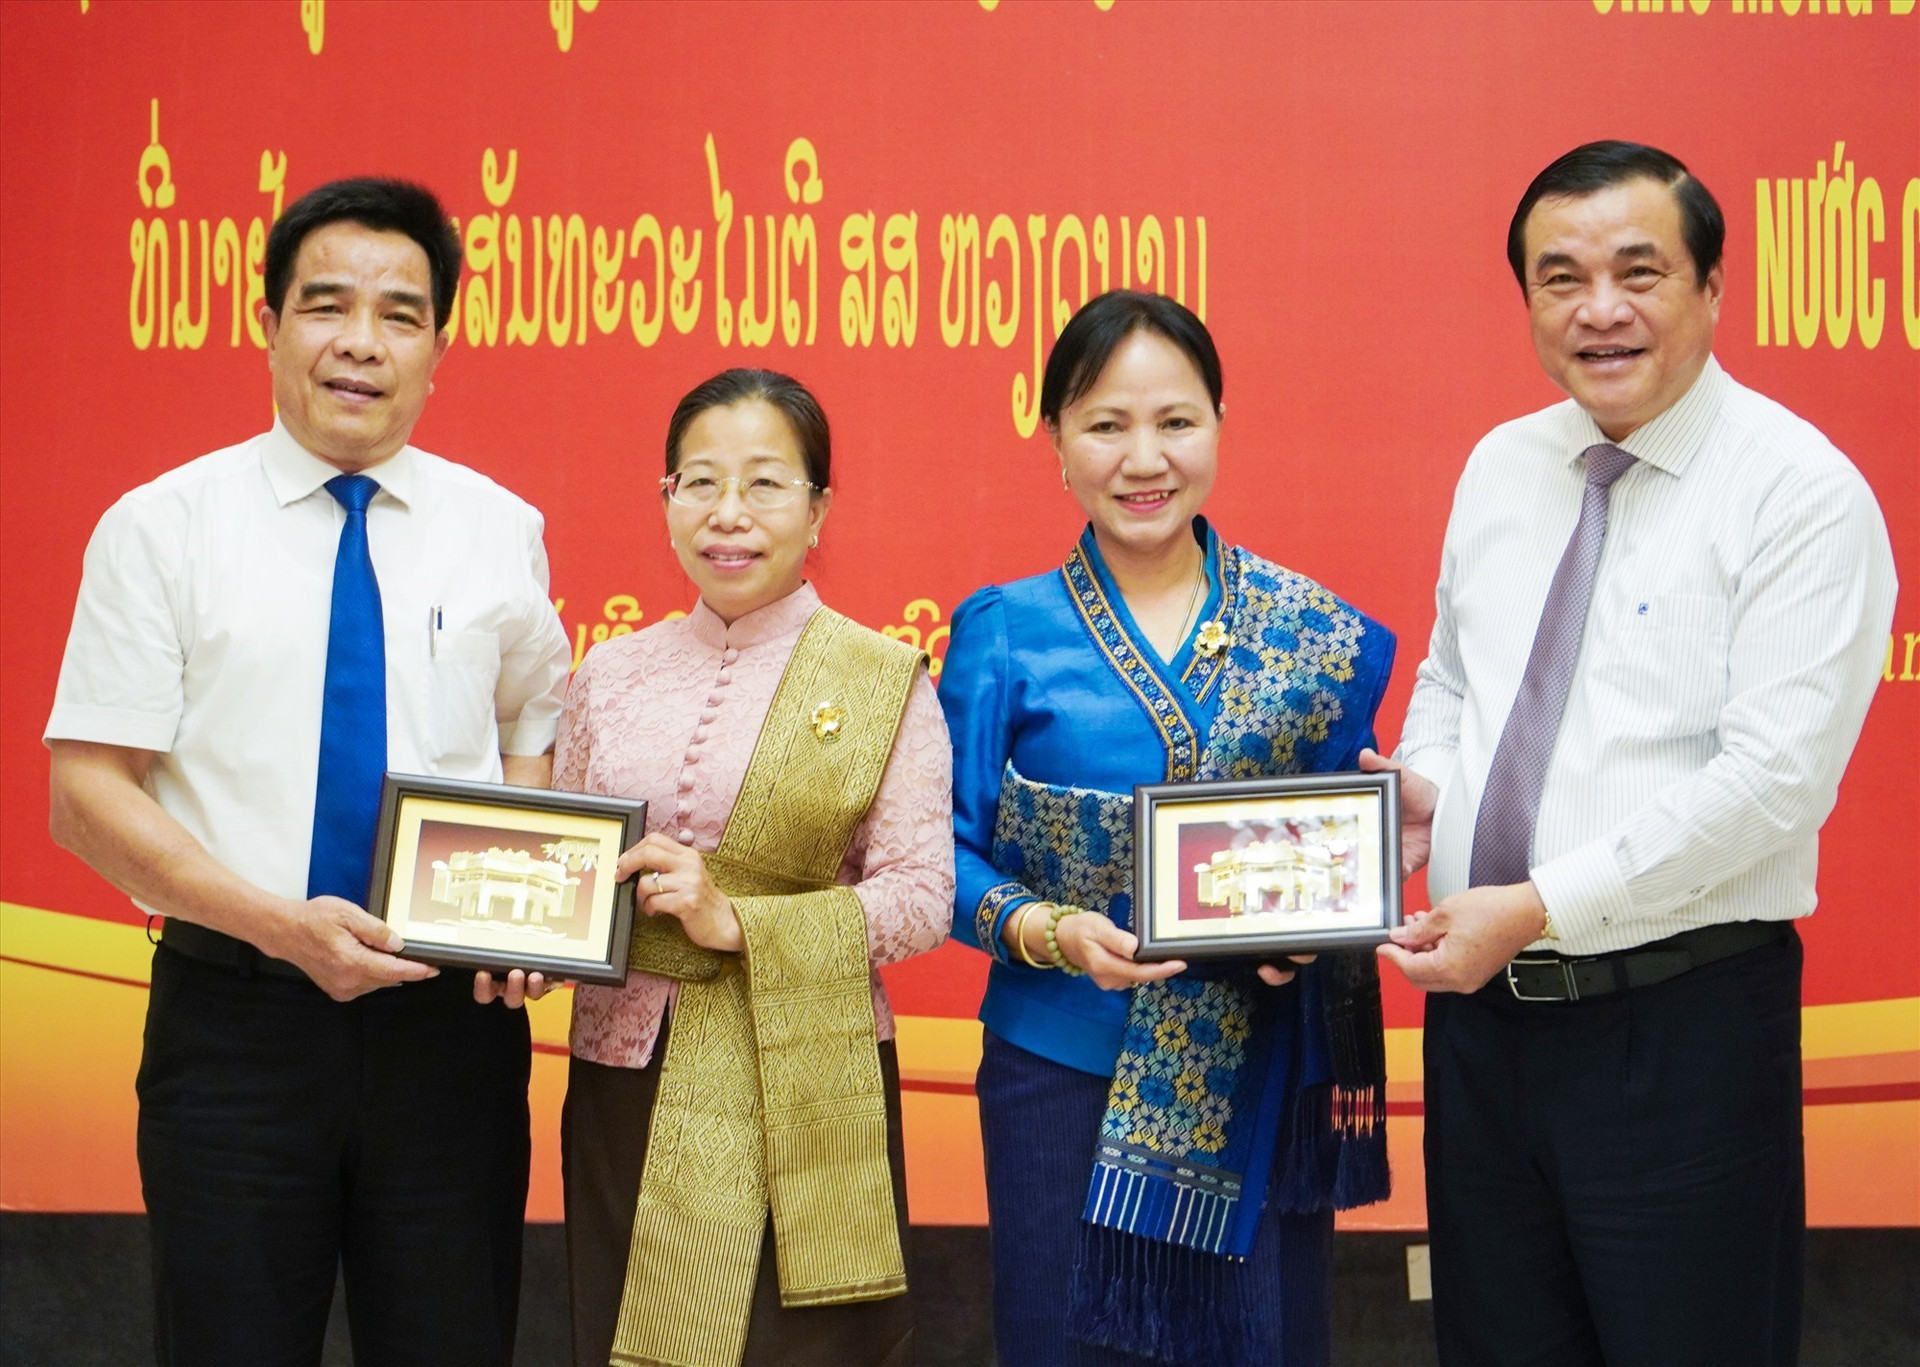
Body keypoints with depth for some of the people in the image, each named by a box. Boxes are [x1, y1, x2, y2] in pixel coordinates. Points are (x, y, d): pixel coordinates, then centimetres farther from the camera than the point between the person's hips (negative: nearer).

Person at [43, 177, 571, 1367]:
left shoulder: (502, 532, 6)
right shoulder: (161, 528, 0)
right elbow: (88, 793, -4)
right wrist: (281, 924, -16)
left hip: (451, 1024, 2)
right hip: (236, 1015, -1)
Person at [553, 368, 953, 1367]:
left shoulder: (885, 681, -2)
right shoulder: (610, 674, 8)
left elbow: (923, 897, -7)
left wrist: (740, 921, -17)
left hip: (801, 1095, -3)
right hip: (627, 1081, 3)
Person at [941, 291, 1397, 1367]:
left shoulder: (1316, 634, 3)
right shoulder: (1005, 633, 0)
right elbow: (948, 853, 0)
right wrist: (1049, 932, -17)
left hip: (1260, 1078, 1)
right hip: (1065, 1073, -1)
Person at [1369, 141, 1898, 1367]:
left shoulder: (1802, 493, -12)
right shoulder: (1499, 467, 9)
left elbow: (1776, 776, -20)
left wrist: (1539, 909, -21)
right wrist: (1418, 786, 0)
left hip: (1680, 1023, -6)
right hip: (1481, 1004, 6)